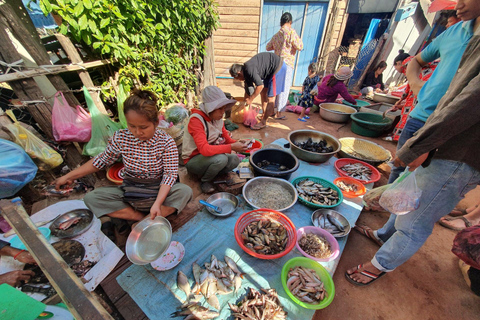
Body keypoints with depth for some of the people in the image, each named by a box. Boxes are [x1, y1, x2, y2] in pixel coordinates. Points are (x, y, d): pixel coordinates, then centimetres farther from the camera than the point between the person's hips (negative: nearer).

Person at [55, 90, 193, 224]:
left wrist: (157, 203, -30)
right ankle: (142, 217, -17)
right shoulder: (120, 138, -8)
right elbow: (102, 160, 8)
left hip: (159, 192, -3)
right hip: (130, 192, 3)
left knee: (185, 191, -30)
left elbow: (170, 174, -20)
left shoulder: (166, 142, -17)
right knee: (90, 198, -16)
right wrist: (69, 176, 11)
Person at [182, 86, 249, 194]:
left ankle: (206, 173, 3)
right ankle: (205, 181, -5)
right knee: (221, 159, -33)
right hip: (192, 160, -7)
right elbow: (204, 149, -35)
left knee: (235, 160, -13)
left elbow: (227, 139, 3)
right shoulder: (196, 120, -24)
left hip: (209, 156, 7)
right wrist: (231, 147, -37)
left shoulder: (218, 119, -1)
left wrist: (237, 143, -20)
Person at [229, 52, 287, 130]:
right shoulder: (246, 73, 6)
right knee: (263, 92, 17)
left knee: (271, 97, -8)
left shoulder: (249, 69, -24)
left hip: (278, 67, -10)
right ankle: (270, 111, 33)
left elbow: (260, 86, -27)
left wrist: (250, 100, -17)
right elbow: (248, 91, 16)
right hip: (270, 70, 10)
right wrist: (246, 103, 22)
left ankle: (263, 122, -2)